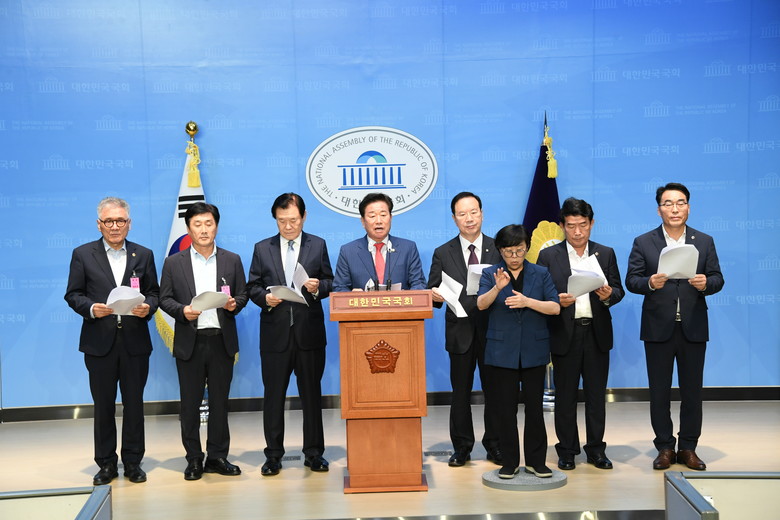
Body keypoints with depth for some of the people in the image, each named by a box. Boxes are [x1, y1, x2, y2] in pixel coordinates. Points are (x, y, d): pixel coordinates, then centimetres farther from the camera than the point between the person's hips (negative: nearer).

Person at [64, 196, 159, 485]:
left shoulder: (143, 255, 8)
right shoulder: (83, 254, 3)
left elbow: (153, 292, 9)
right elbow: (73, 294, 2)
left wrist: (148, 307, -12)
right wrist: (90, 308, -16)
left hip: (135, 342, 1)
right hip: (99, 342, -1)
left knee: (134, 404, 7)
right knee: (103, 405, 8)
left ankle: (133, 462, 19)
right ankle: (106, 464, 19)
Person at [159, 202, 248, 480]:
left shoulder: (232, 260, 7)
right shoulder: (174, 263, 4)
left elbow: (242, 295, 9)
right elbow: (164, 299, 4)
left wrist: (234, 304, -12)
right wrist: (182, 310, -14)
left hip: (222, 341, 1)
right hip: (189, 342, -1)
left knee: (220, 402, 7)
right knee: (190, 403, 5)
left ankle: (217, 456, 18)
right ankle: (194, 459, 16)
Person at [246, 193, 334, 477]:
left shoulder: (318, 245, 6)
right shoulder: (262, 248, 7)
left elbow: (330, 282, 6)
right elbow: (252, 286, 6)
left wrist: (318, 287, -15)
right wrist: (265, 297, -13)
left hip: (310, 332, 0)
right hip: (275, 333, 0)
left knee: (312, 394, 7)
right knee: (273, 395, 6)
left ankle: (313, 452, 20)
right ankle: (273, 455, 17)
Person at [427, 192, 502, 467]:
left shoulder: (499, 249, 4)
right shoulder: (443, 254, 4)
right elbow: (433, 292, 3)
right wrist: (435, 295, -19)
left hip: (492, 330, 0)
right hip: (460, 331, 0)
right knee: (460, 391, 8)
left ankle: (494, 445, 21)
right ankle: (462, 447, 19)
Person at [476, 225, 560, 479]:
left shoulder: (541, 274, 5)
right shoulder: (490, 274, 3)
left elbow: (555, 307, -4)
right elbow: (481, 304, -12)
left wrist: (527, 301, -19)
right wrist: (497, 288, -31)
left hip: (534, 351, 1)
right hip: (502, 351, -1)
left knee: (534, 407, 6)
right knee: (505, 409, 4)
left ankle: (536, 461, 17)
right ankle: (509, 462, 15)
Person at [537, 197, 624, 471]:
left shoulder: (606, 253, 8)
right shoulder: (548, 256, 2)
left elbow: (618, 290, 7)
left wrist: (609, 294, -14)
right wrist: (557, 301, -19)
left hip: (597, 333, 2)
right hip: (565, 334, -2)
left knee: (596, 394, 8)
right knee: (565, 395, 6)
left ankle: (596, 449, 20)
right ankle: (567, 450, 17)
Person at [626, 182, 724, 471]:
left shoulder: (705, 242, 7)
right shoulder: (643, 242, 2)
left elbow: (717, 279, 4)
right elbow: (631, 280, -3)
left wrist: (706, 283, -18)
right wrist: (650, 282, -23)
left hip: (693, 328, 1)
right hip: (658, 328, -1)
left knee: (692, 391, 8)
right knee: (659, 391, 6)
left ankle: (688, 447, 20)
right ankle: (665, 447, 18)